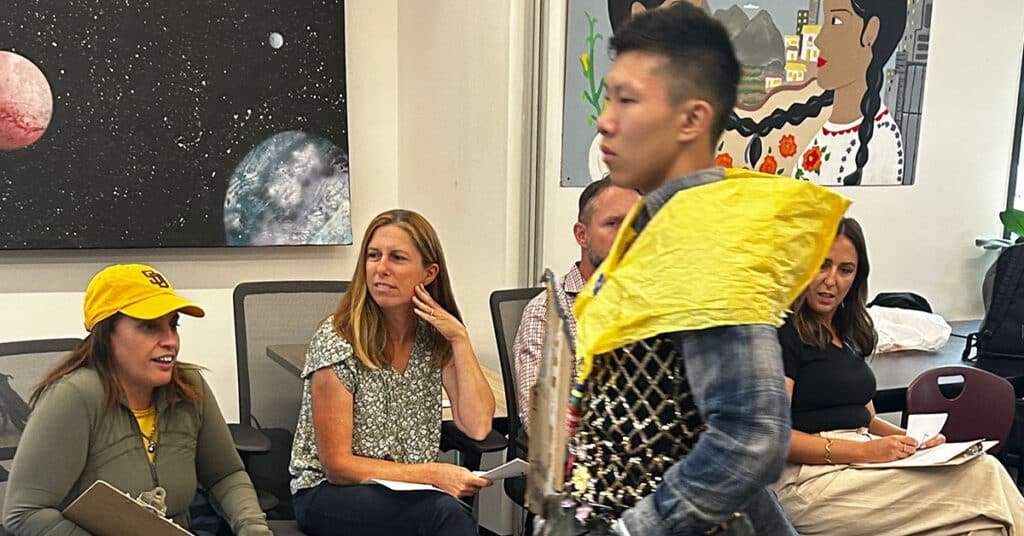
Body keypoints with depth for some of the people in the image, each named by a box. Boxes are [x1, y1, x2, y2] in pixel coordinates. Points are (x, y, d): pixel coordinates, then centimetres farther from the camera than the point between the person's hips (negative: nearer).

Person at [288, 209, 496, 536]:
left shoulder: (435, 337, 1)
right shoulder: (336, 341, -14)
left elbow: (478, 427, -9)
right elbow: (337, 465, -13)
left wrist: (459, 338, -13)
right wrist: (431, 474, -22)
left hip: (409, 493, 5)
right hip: (330, 493, -4)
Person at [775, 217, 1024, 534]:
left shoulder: (848, 334, 20)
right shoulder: (782, 332, -6)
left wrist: (910, 438, 3)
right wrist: (864, 450, -18)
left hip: (859, 459, 8)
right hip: (809, 476, -8)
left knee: (982, 465, -17)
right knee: (980, 476, -19)